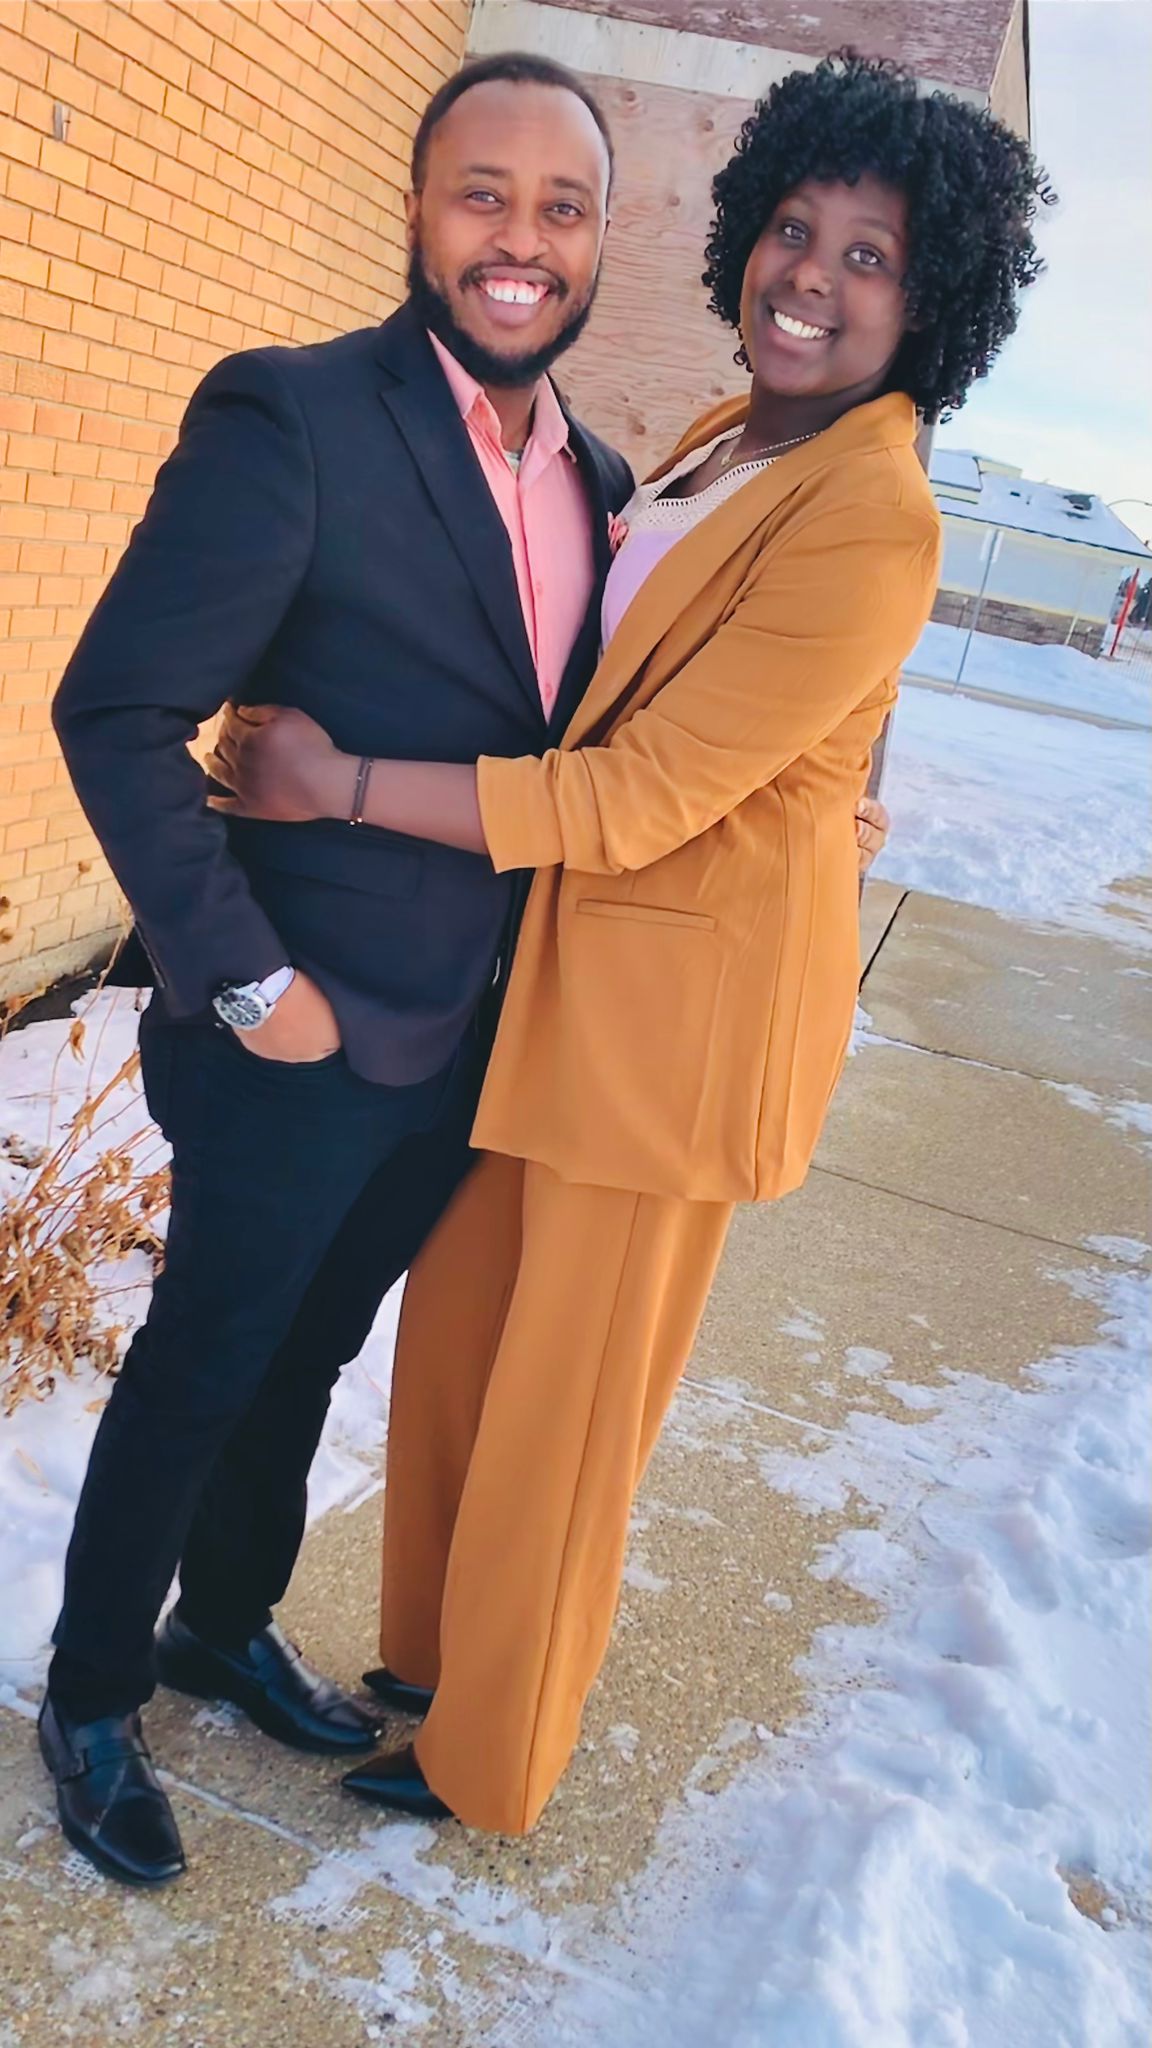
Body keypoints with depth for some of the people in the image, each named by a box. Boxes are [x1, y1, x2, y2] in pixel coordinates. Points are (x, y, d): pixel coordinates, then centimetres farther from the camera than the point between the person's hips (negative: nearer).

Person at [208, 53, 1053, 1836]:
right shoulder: (719, 447, 9)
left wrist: (339, 782, -22)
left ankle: (490, 1758, 33)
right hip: (559, 959, 8)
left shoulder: (872, 525, -19)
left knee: (567, 1390, 9)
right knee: (460, 1321, 18)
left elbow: (641, 796, -24)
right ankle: (432, 1644, 43)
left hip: (688, 999, -8)